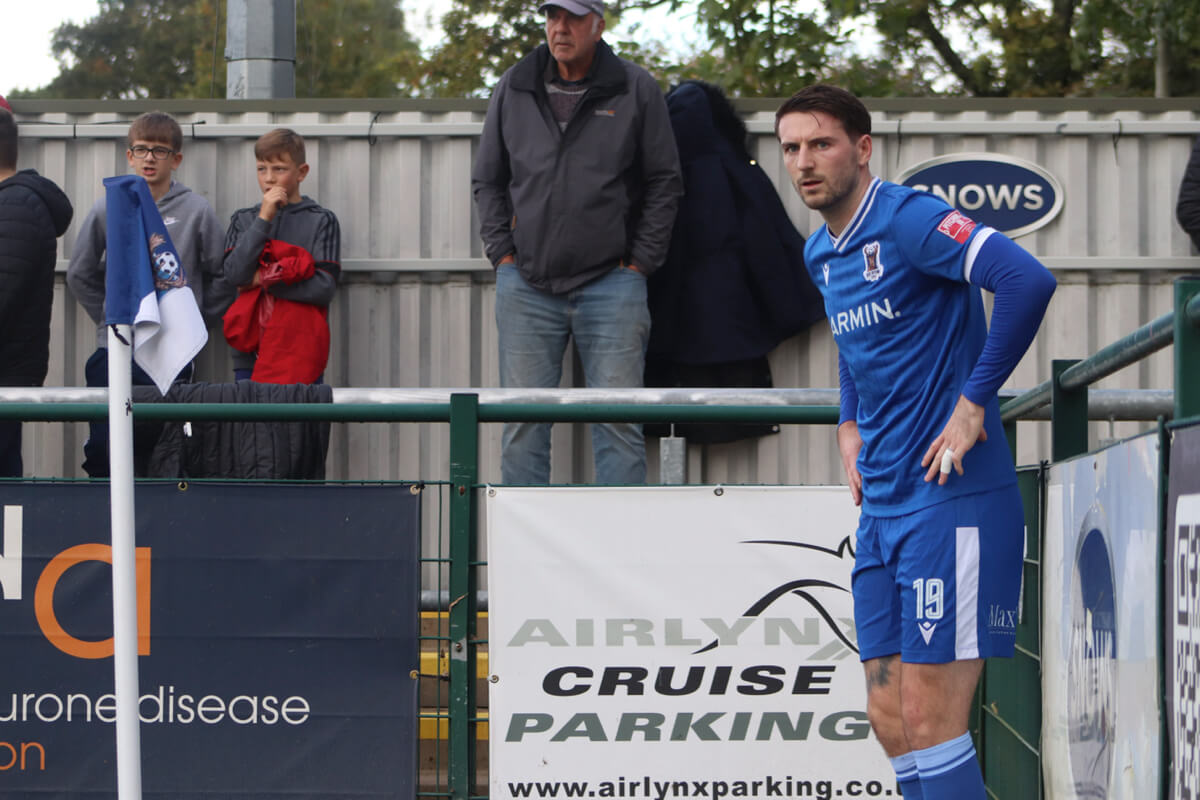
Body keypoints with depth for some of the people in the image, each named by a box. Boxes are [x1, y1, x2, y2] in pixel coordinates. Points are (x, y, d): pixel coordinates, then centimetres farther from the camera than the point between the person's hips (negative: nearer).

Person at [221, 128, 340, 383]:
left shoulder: (321, 221, 4)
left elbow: (325, 288, -6)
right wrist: (264, 219, -7)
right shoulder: (243, 220, 13)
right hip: (250, 354, 2)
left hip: (301, 353, -2)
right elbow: (233, 275, -4)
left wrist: (265, 279, -5)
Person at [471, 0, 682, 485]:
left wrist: (639, 262, 0)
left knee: (618, 421, -4)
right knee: (523, 422, 1)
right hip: (526, 286, 2)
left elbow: (664, 183, 7)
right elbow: (487, 180, 17)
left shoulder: (636, 90, 3)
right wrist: (503, 253, 6)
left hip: (611, 284, -2)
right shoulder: (514, 89, 9)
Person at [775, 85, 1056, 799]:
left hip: (952, 499, -9)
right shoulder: (820, 254, 14)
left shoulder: (907, 220, -13)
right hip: (881, 504, 9)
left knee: (930, 720, -10)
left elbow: (1027, 281, -26)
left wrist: (974, 401, -21)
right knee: (890, 718, 8)